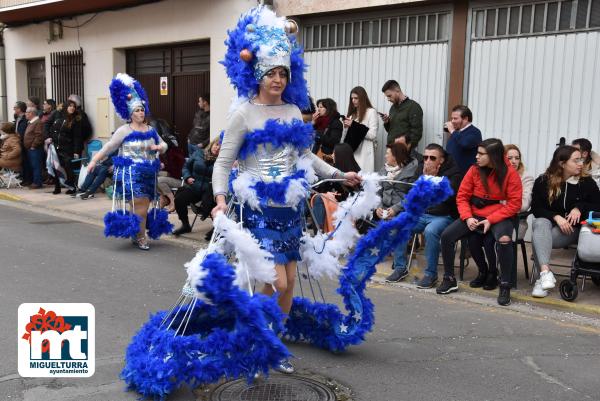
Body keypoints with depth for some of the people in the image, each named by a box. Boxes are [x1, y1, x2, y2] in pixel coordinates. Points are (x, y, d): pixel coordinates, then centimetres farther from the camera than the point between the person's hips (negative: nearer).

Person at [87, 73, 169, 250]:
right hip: (130, 172, -6)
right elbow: (108, 147, -4)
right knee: (140, 205, -11)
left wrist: (158, 147, -4)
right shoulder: (124, 130, -5)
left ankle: (136, 235, 23)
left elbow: (164, 145, 18)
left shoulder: (151, 130, 11)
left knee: (144, 207, 8)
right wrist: (94, 161, -9)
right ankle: (140, 237, 4)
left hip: (148, 173, 6)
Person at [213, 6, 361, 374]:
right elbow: (224, 162, -7)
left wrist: (340, 175, 15)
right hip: (259, 207, -6)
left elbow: (305, 155, 19)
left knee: (290, 281, 9)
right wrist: (221, 198, -22)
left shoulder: (294, 111, 9)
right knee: (276, 282, -10)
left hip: (290, 206, 6)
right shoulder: (244, 113, -7)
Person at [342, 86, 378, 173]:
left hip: (364, 153, -5)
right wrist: (346, 127, -1)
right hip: (351, 151, 5)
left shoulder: (371, 112, 0)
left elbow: (372, 135, -9)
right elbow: (345, 136, 19)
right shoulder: (352, 113, 17)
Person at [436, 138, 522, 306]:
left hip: (499, 217, -4)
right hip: (475, 215, 4)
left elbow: (514, 204, -11)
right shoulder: (474, 170, 0)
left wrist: (491, 220, -19)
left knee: (504, 240, -36)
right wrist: (468, 217, -15)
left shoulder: (510, 173, -10)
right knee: (446, 235, -14)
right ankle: (449, 279, 4)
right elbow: (462, 196, 2)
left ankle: (505, 286, -16)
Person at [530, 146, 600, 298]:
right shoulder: (543, 181, 1)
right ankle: (545, 272, -48)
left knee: (538, 239, -31)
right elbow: (536, 208, -2)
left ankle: (541, 279, -28)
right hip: (549, 223, 1)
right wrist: (556, 217, -20)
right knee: (540, 223, -37)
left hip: (573, 228, -1)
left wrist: (580, 208, -13)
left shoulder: (587, 182, 2)